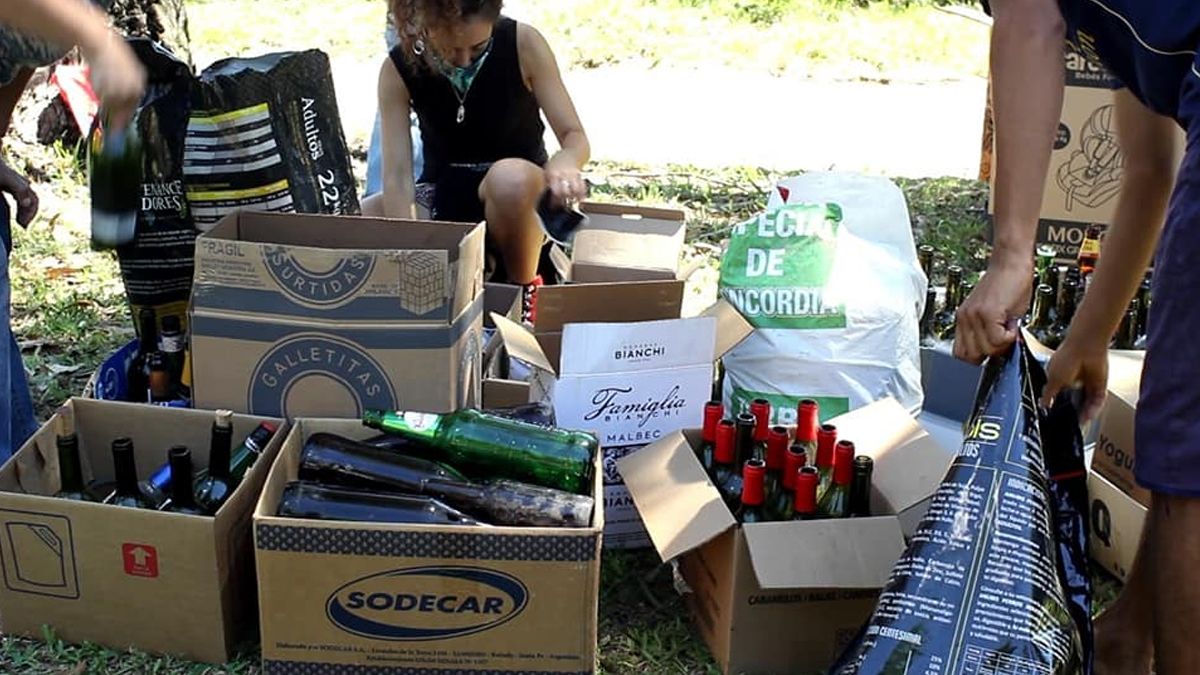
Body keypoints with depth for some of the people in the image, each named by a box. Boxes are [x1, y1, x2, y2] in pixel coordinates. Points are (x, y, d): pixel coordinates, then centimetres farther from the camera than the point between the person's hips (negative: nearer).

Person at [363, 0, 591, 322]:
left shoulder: (524, 44, -18)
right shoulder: (399, 68, -15)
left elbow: (575, 137, -15)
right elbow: (397, 175, -20)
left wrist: (563, 163, -40)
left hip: (518, 195, -2)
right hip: (444, 194, 2)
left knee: (510, 177, -40)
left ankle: (523, 286, -11)